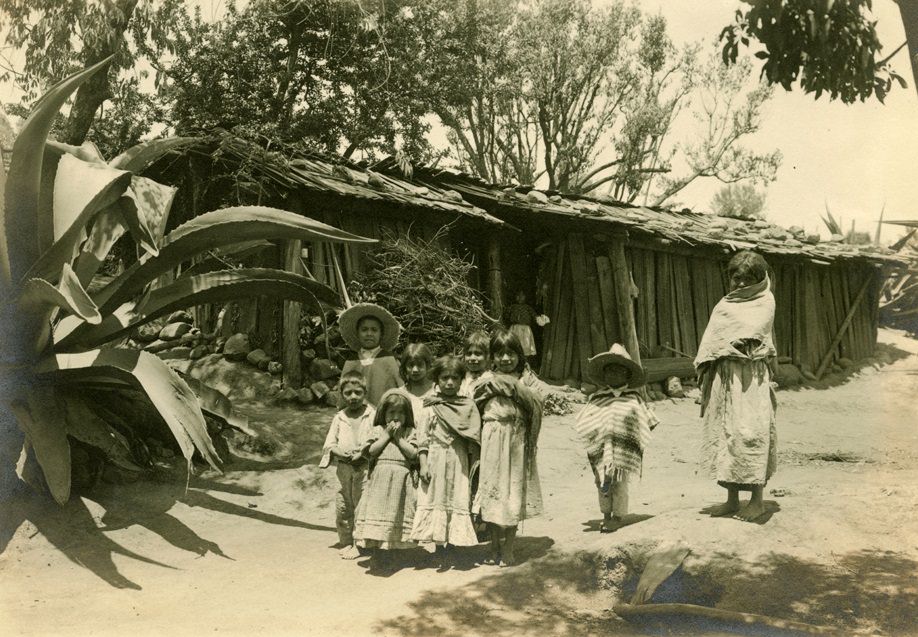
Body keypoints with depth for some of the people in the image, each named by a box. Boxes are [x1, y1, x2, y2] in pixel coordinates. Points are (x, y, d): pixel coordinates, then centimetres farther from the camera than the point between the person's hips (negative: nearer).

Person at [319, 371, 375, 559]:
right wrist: (339, 452, -12)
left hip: (365, 467, -4)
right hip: (343, 468, 4)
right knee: (342, 508, 9)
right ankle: (345, 543, 23)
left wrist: (363, 452, -19)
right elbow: (329, 443, 8)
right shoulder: (339, 418, 10)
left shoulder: (372, 415, -2)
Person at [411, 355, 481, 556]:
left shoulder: (469, 406, 1)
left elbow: (473, 440, 3)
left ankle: (452, 544, 14)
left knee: (457, 500, 3)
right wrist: (423, 464, -9)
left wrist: (474, 467, 0)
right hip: (436, 460, 0)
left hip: (458, 462, 1)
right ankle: (439, 545, 15)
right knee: (435, 500, 4)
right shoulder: (431, 406, 0)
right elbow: (422, 436, -2)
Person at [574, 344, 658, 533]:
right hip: (602, 451, 2)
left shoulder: (634, 399, 4)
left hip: (624, 451, -1)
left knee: (619, 482, 1)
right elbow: (582, 424, 7)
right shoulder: (597, 399, 6)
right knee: (602, 482, 5)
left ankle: (618, 516, 16)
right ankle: (606, 514, 21)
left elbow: (648, 422, 9)